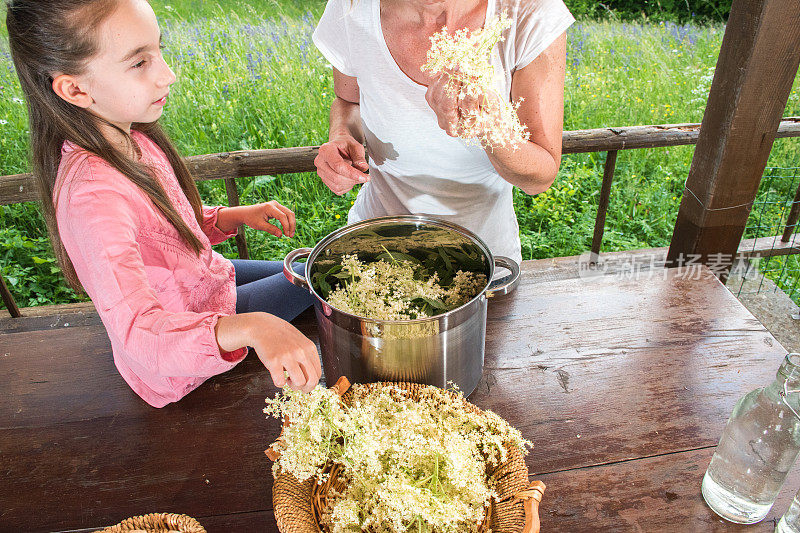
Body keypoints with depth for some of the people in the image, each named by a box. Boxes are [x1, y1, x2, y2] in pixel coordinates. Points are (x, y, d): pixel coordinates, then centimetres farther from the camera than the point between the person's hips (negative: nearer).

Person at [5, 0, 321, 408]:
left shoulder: (130, 140, -9)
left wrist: (237, 216, -10)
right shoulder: (93, 195, -37)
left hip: (202, 280, 8)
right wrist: (249, 327, -58)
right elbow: (136, 331, -43)